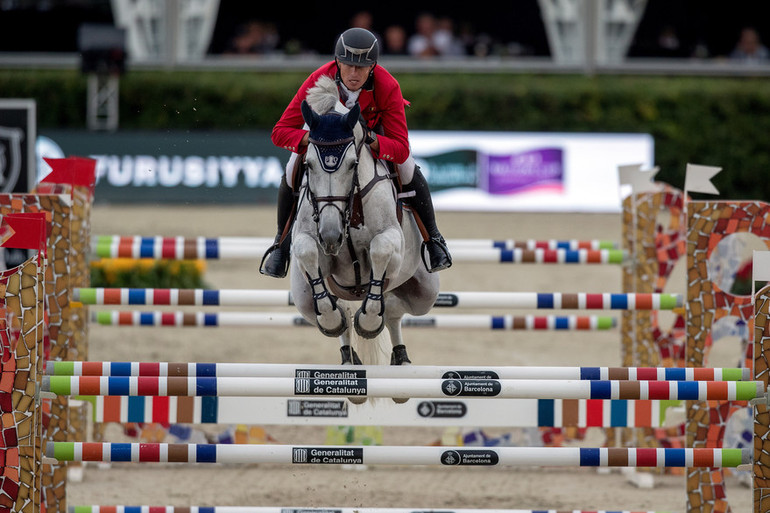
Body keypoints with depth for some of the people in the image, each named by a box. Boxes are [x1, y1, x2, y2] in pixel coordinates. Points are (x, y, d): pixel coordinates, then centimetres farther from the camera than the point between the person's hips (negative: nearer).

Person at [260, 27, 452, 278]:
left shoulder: (388, 87, -39)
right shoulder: (318, 81, -38)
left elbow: (401, 149, -40)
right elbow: (280, 132, -36)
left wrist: (372, 140, -60)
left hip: (374, 124, 0)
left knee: (407, 168, -20)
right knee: (294, 171, -19)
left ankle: (432, 238, 4)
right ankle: (282, 241, 5)